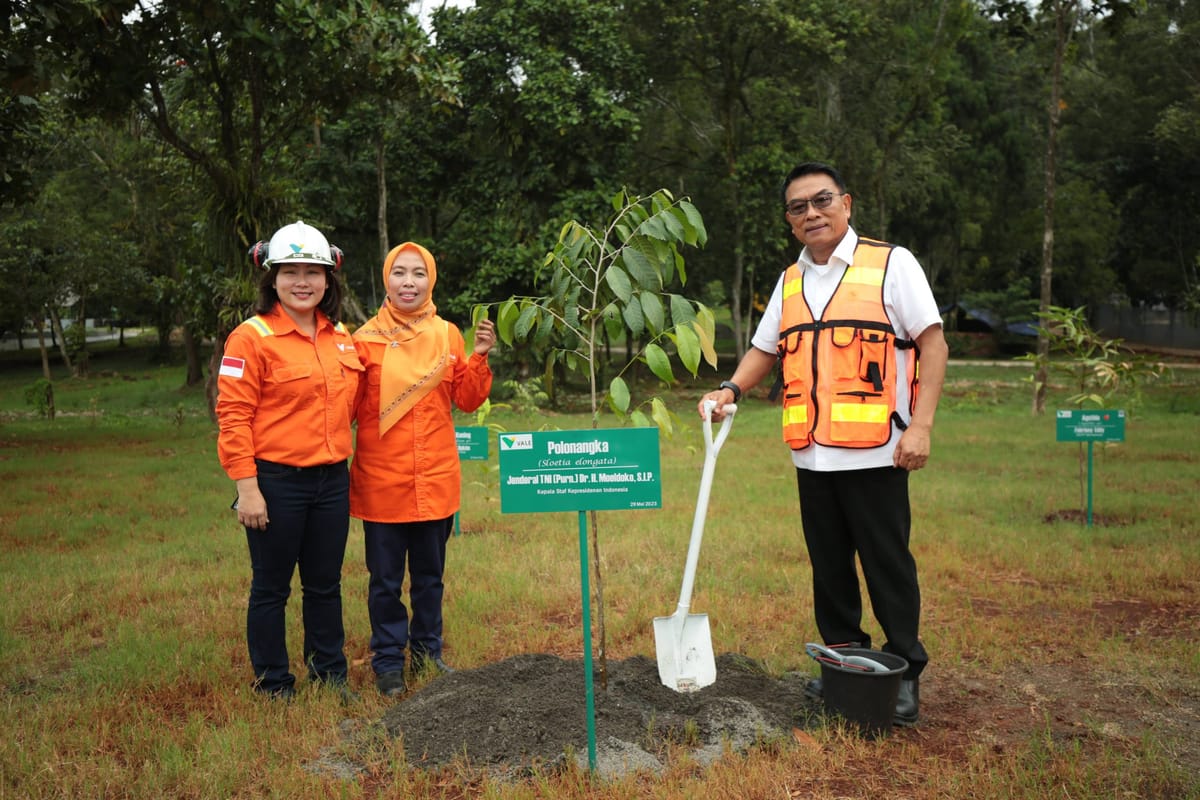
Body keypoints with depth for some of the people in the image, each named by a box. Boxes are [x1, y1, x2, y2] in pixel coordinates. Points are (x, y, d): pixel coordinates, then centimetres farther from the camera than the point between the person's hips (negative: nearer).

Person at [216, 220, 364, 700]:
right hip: (276, 481, -5)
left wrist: (340, 457, 13)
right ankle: (273, 685, 21)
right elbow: (233, 417, -13)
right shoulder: (252, 337, -9)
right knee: (271, 587, 7)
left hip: (331, 479, 6)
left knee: (325, 584, 15)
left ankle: (330, 673, 29)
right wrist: (247, 487, -16)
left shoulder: (341, 338, 10)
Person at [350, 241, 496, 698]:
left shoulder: (447, 335, 5)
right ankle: (388, 661, 20)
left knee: (430, 575, 15)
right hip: (382, 480, -3)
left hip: (437, 478, 3)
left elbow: (468, 400, 3)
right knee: (386, 579, 6)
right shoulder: (366, 338, -4)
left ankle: (427, 653, 30)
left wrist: (478, 357, -10)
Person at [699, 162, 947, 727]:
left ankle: (905, 673, 15)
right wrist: (731, 389, 0)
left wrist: (921, 426, -14)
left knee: (887, 564, 1)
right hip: (812, 453, 6)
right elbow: (765, 349, 21)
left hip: (875, 451, -5)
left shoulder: (891, 263, -2)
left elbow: (932, 344, -5)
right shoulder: (791, 282, 15)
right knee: (829, 565, 12)